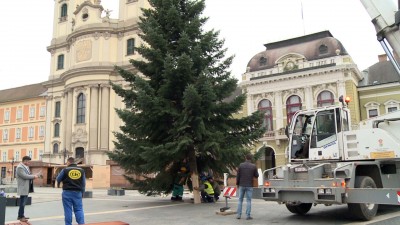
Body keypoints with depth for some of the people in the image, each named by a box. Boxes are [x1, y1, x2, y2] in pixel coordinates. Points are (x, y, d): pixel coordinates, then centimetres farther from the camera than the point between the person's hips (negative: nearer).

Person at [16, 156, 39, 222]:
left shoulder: (26, 167, 13)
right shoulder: (19, 167, -16)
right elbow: (25, 176, -23)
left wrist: (33, 176, 2)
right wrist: (34, 176, -14)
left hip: (26, 188, 10)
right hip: (23, 188, -10)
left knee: (23, 202, 15)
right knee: (22, 203, -4)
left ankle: (21, 215, 24)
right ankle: (20, 217, 4)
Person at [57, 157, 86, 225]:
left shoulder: (65, 170, -5)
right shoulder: (81, 170, 3)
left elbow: (58, 179, 6)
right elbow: (83, 183, 7)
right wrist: (82, 193, 16)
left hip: (67, 192, -2)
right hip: (77, 193, 2)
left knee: (68, 210, 5)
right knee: (79, 209, 6)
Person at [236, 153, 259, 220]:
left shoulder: (241, 165, -2)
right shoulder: (253, 166, -5)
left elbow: (238, 176, 1)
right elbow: (256, 176, 4)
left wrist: (237, 183, 12)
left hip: (241, 185, 1)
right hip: (249, 186, -1)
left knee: (240, 200, 10)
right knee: (248, 201, 4)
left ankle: (239, 215, 11)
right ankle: (248, 215, 3)